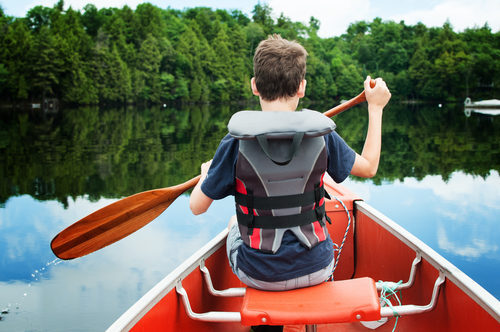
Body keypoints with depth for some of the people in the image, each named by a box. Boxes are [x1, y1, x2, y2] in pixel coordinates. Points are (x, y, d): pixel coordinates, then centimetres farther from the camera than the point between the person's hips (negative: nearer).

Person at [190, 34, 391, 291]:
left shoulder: (235, 144, -19)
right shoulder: (322, 137, -14)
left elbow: (197, 207, -10)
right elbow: (369, 167, 4)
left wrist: (206, 173, 11)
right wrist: (376, 108, 13)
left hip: (259, 276, -1)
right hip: (316, 270, 2)